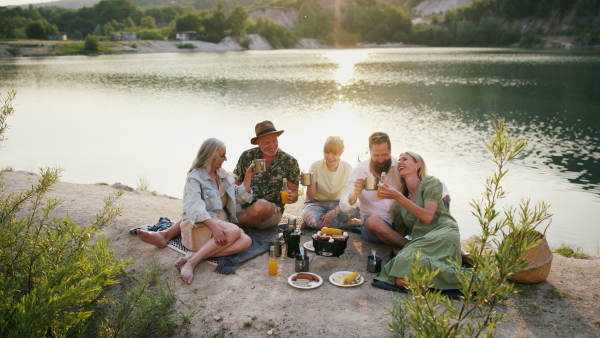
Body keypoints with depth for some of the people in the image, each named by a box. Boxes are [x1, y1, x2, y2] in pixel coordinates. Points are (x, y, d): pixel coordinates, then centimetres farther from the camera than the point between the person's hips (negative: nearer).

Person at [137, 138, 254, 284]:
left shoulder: (223, 175, 16)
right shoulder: (195, 177, -5)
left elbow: (239, 197, 19)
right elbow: (195, 208, -19)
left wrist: (248, 177, 5)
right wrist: (214, 226, -33)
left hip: (221, 223, 10)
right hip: (200, 225, -10)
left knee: (246, 241, -17)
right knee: (234, 231, -32)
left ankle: (193, 255, -19)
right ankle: (191, 261, -32)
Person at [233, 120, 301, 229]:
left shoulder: (289, 162, 7)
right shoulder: (247, 156, 8)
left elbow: (294, 194, 12)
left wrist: (290, 197, -12)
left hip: (273, 209, 1)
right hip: (246, 206, -1)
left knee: (261, 205, -37)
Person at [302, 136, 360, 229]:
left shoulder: (348, 168, -10)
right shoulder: (315, 167, -11)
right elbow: (311, 197, -10)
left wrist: (333, 213, -30)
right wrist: (309, 185, -32)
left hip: (337, 204, 2)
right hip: (317, 203, -1)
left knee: (355, 209, -33)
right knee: (313, 220, -38)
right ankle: (350, 223, -17)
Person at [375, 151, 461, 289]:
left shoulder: (431, 183, 6)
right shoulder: (403, 196, 22)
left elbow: (428, 217, -10)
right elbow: (399, 231, 22)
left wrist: (398, 197, -12)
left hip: (442, 233, -5)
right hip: (421, 240, 5)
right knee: (400, 279, -28)